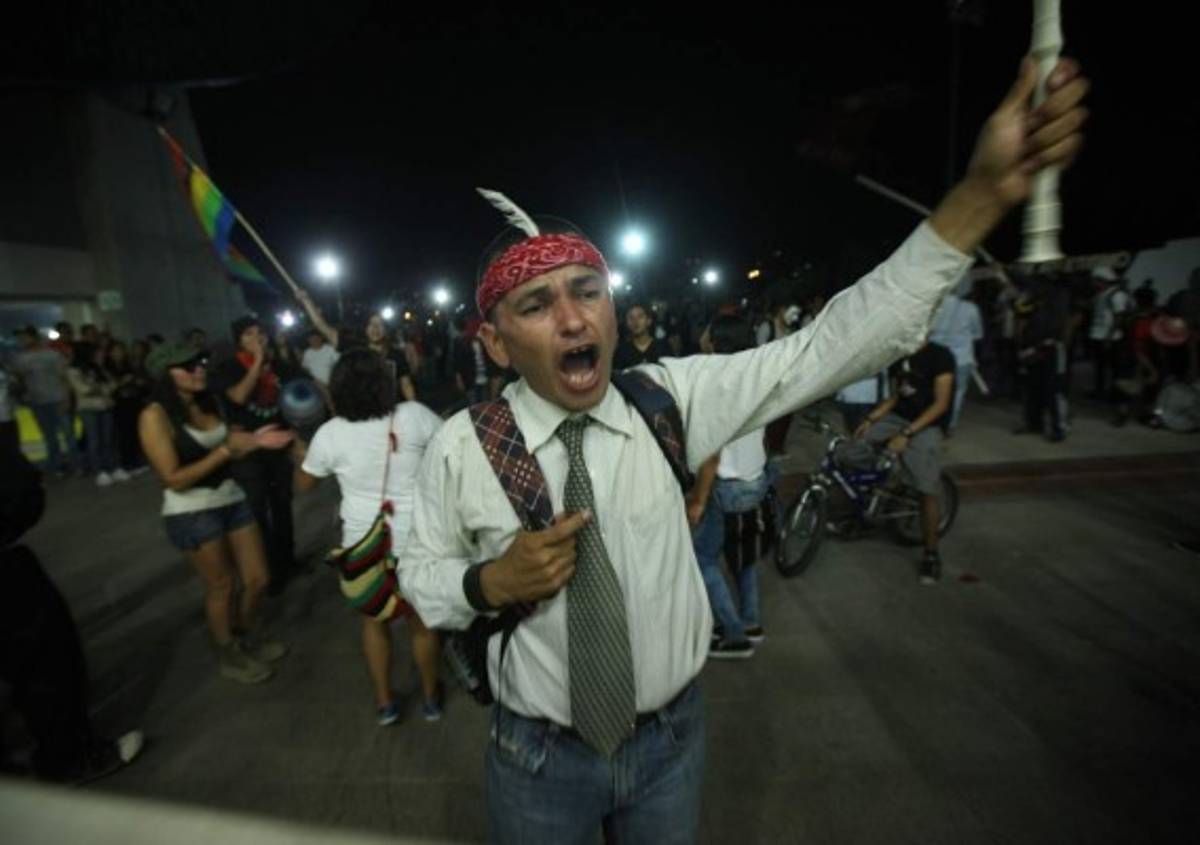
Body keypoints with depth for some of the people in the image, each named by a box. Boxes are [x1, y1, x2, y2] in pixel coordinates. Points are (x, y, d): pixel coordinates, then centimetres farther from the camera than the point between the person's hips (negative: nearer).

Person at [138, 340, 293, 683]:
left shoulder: (210, 403, 3)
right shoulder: (156, 416, -15)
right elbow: (173, 479, -18)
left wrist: (253, 441, -10)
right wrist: (225, 451, -22)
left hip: (232, 499, 6)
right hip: (191, 513, -6)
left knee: (257, 579, 12)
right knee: (221, 586, 11)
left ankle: (247, 638, 41)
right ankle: (228, 655, 36)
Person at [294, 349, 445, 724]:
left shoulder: (330, 434, -9)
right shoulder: (414, 416, -13)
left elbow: (302, 485, 6)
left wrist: (302, 454, 24)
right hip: (416, 538, 0)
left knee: (374, 620, 24)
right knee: (422, 619, 19)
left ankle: (384, 701, 37)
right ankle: (430, 697, 37)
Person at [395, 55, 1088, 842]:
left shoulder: (672, 395, -15)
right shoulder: (460, 447, -17)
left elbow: (830, 347, -18)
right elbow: (421, 573, -3)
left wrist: (982, 194, -25)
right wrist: (489, 583, -25)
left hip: (672, 738, 2)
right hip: (539, 755, -1)